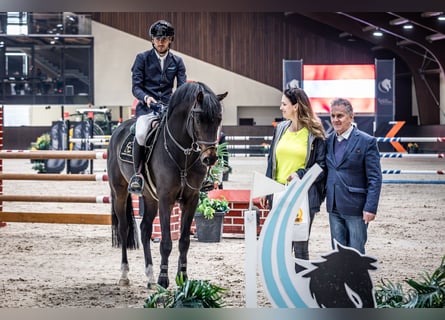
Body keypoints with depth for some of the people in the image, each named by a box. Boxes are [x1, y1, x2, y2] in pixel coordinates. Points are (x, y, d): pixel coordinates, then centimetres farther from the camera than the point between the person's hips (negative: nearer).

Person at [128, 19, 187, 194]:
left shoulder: (177, 61, 13)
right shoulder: (142, 58, 5)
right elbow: (136, 87, 0)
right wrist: (146, 98, -21)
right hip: (147, 107, -3)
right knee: (141, 134, -33)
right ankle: (137, 173, -15)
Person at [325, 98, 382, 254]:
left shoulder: (367, 141, -7)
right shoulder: (328, 141, 10)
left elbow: (375, 178, -9)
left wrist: (370, 207, -15)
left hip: (356, 206, -5)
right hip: (334, 207, 5)